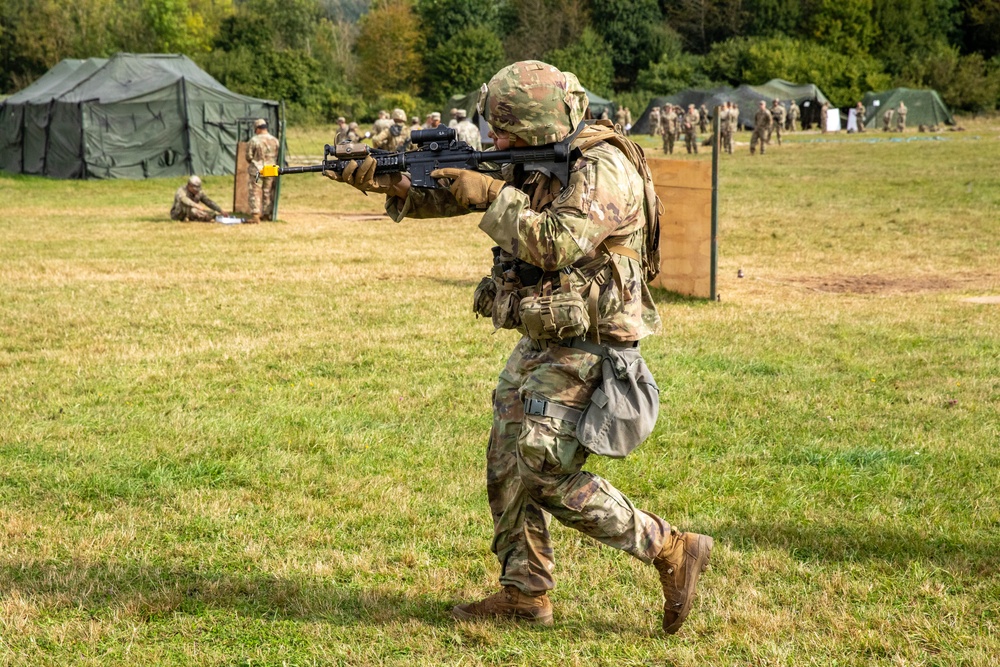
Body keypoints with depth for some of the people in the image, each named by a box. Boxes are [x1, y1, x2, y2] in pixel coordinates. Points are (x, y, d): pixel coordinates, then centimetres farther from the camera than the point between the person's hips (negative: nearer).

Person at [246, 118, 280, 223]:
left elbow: (249, 156, -7)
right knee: (268, 192, 15)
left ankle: (255, 215, -8)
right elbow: (278, 156, 5)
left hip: (257, 170, -4)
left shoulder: (254, 140, -12)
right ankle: (267, 214, 20)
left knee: (255, 192, -1)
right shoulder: (275, 140, 1)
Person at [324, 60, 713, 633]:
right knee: (509, 466, 11)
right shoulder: (533, 165, 9)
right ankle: (525, 592, 21)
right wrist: (387, 182, -3)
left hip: (584, 347, -9)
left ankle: (670, 550, -4)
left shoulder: (603, 169, -18)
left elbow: (558, 244, -30)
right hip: (539, 343, 10)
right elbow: (448, 198, 11)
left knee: (547, 474, -12)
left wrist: (493, 194, -21)